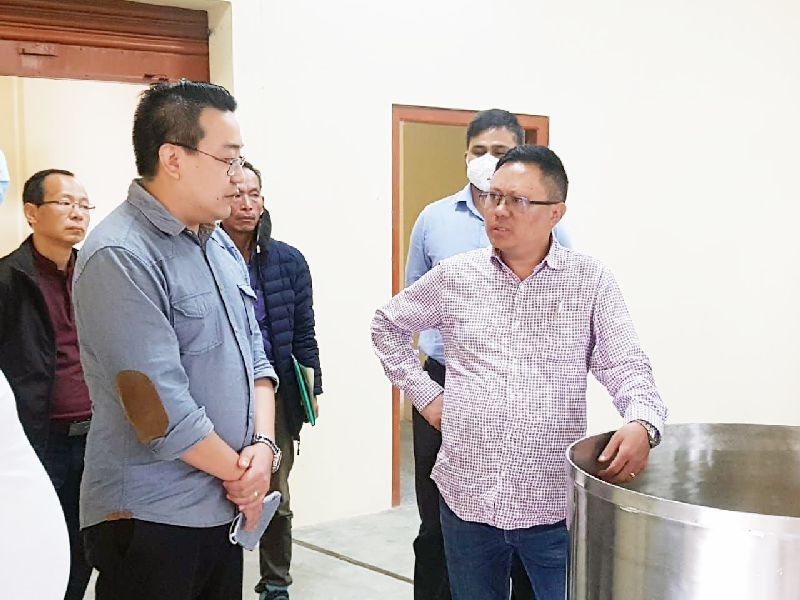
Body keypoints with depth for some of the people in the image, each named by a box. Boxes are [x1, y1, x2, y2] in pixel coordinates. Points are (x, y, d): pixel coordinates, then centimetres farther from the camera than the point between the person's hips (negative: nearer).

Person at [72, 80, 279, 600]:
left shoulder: (221, 243, 9)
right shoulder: (120, 256, -18)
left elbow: (254, 352, 11)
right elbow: (160, 407, -22)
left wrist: (263, 445, -5)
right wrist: (242, 471, -9)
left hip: (225, 508, 8)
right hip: (151, 522, -8)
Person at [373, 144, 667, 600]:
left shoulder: (591, 281, -3)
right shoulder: (455, 276, 2)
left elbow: (627, 367, -5)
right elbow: (388, 327, 17)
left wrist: (642, 423, -26)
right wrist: (425, 394, 7)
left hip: (556, 506, -2)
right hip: (467, 499, 2)